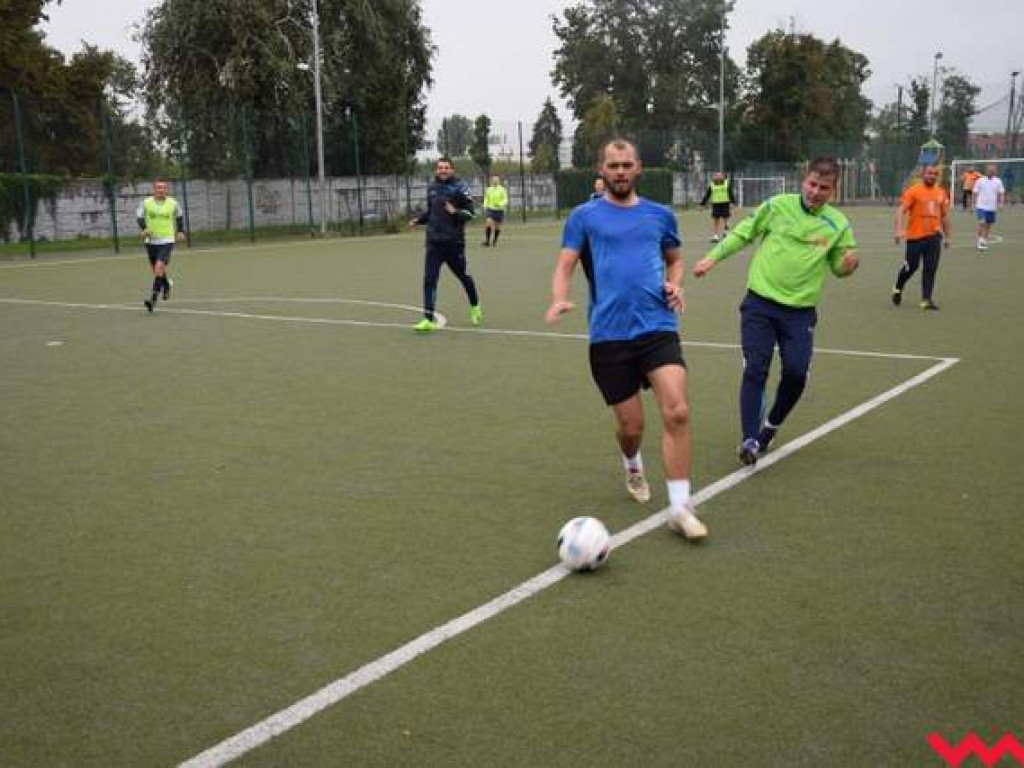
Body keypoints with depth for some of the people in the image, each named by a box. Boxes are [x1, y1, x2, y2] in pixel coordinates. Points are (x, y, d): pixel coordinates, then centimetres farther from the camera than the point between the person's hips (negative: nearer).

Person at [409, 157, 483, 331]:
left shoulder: (459, 187, -5)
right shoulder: (432, 188, 9)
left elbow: (470, 212, -6)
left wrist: (455, 212, -23)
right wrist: (419, 219, 6)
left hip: (454, 242, -3)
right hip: (433, 242, 3)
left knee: (463, 275, 14)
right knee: (429, 279, -7)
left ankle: (475, 307, 39)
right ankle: (428, 320, -7)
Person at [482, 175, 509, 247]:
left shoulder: (502, 190, -4)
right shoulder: (488, 190, 5)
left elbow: (505, 200, -6)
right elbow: (486, 199, 15)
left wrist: (500, 204, -24)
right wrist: (485, 207, 0)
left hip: (499, 210, -1)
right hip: (490, 209, 1)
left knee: (497, 226, 7)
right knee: (489, 224, -18)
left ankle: (495, 240, 28)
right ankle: (487, 240, -15)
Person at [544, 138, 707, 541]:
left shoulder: (660, 215, 13)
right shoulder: (585, 216, 7)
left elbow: (675, 258, 26)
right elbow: (565, 266, 2)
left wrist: (675, 284, 3)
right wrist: (559, 299, -19)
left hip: (658, 327, 1)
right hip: (608, 334, -1)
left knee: (677, 412, -17)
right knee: (631, 426, 4)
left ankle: (680, 507, -8)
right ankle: (633, 466, 41)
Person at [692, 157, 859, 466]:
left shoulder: (838, 224, 2)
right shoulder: (777, 205, -1)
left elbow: (838, 267, 11)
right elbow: (744, 233, 10)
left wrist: (848, 264, -12)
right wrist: (713, 257, 5)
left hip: (800, 312, 1)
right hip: (760, 304, -1)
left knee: (796, 373, -6)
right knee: (755, 370, -9)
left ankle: (772, 425, 21)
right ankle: (750, 440, -6)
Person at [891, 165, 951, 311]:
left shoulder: (941, 193, 11)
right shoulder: (913, 191, -5)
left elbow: (944, 216, 20)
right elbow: (901, 211, -13)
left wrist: (947, 236, 20)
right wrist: (899, 230, -26)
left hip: (934, 236, 4)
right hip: (915, 236, -4)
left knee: (931, 269, -3)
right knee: (911, 267, 3)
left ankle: (926, 300, -1)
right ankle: (897, 289, 30)